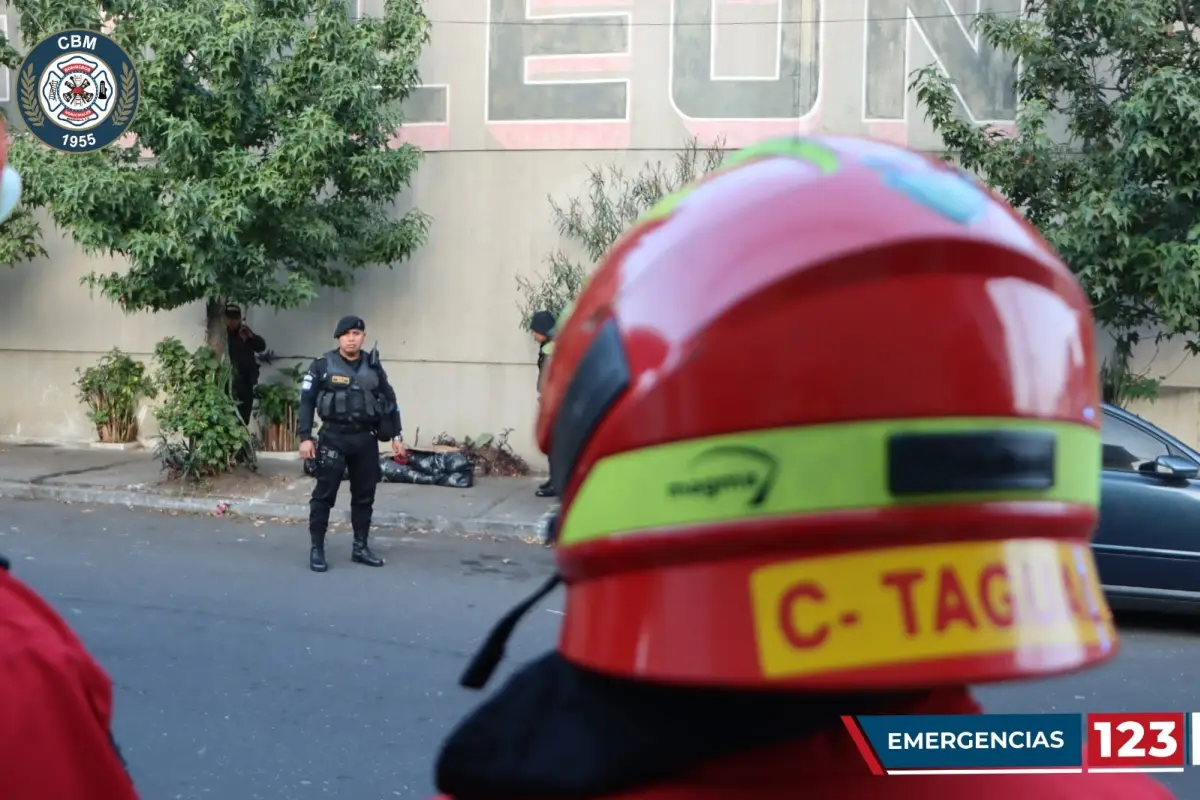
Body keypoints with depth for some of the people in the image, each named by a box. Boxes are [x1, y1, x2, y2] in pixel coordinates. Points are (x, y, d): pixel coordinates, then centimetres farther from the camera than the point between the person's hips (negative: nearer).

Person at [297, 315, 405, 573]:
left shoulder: (374, 368, 9)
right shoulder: (322, 366, -2)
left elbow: (389, 402, 14)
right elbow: (306, 402, -3)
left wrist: (396, 436, 10)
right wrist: (305, 437, -11)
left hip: (366, 439, 4)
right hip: (333, 438, -4)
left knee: (364, 496, 9)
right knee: (324, 495, -3)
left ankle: (360, 547, 20)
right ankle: (317, 549, 5)